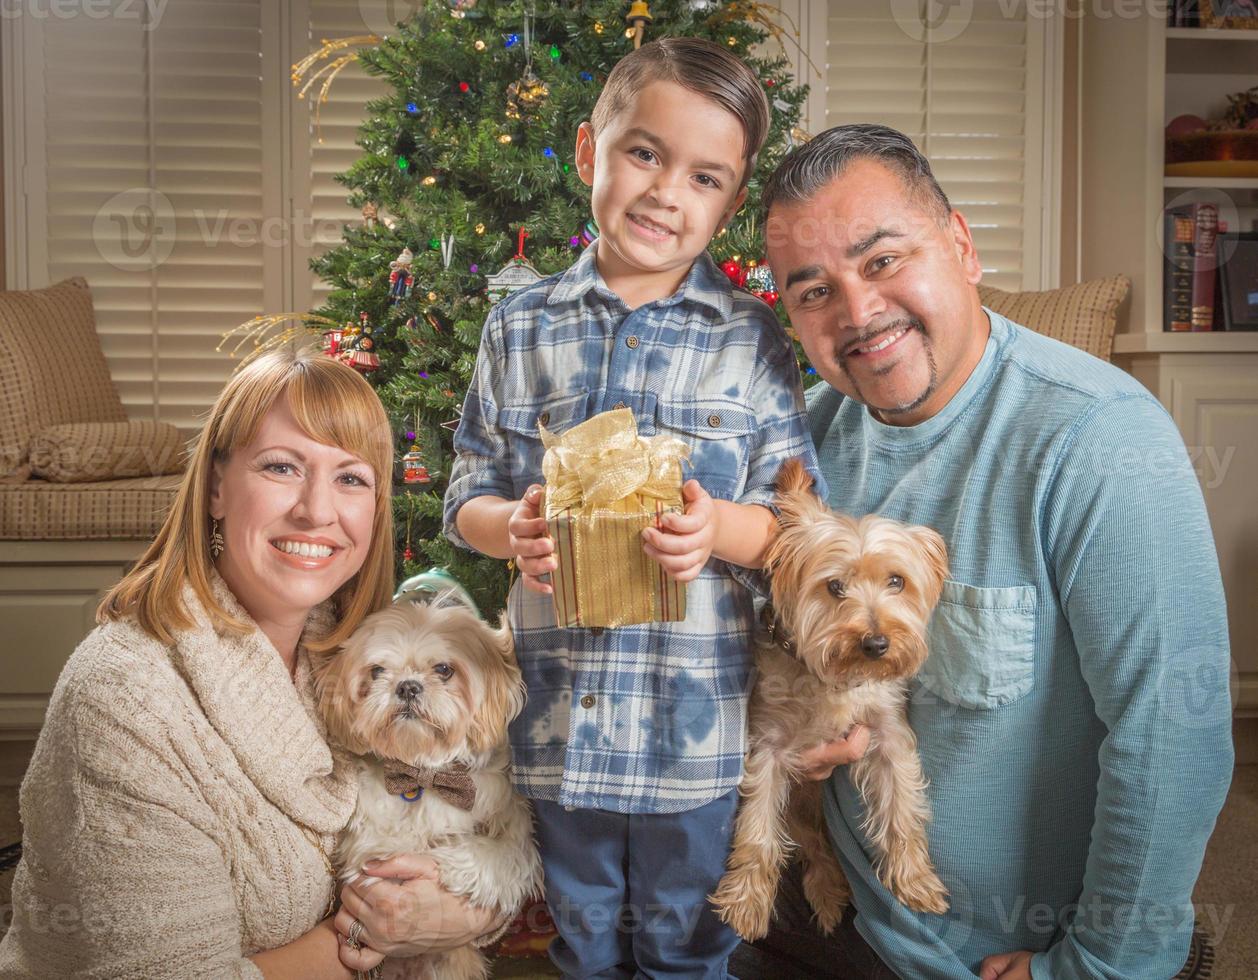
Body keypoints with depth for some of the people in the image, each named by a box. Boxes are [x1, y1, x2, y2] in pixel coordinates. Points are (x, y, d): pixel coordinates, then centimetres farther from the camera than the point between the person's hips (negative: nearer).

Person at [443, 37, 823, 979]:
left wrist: (719, 528, -24)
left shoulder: (753, 341, -3)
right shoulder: (522, 328, 1)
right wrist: (514, 527, -18)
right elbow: (467, 497, 4)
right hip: (556, 712, 2)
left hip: (698, 719, -1)